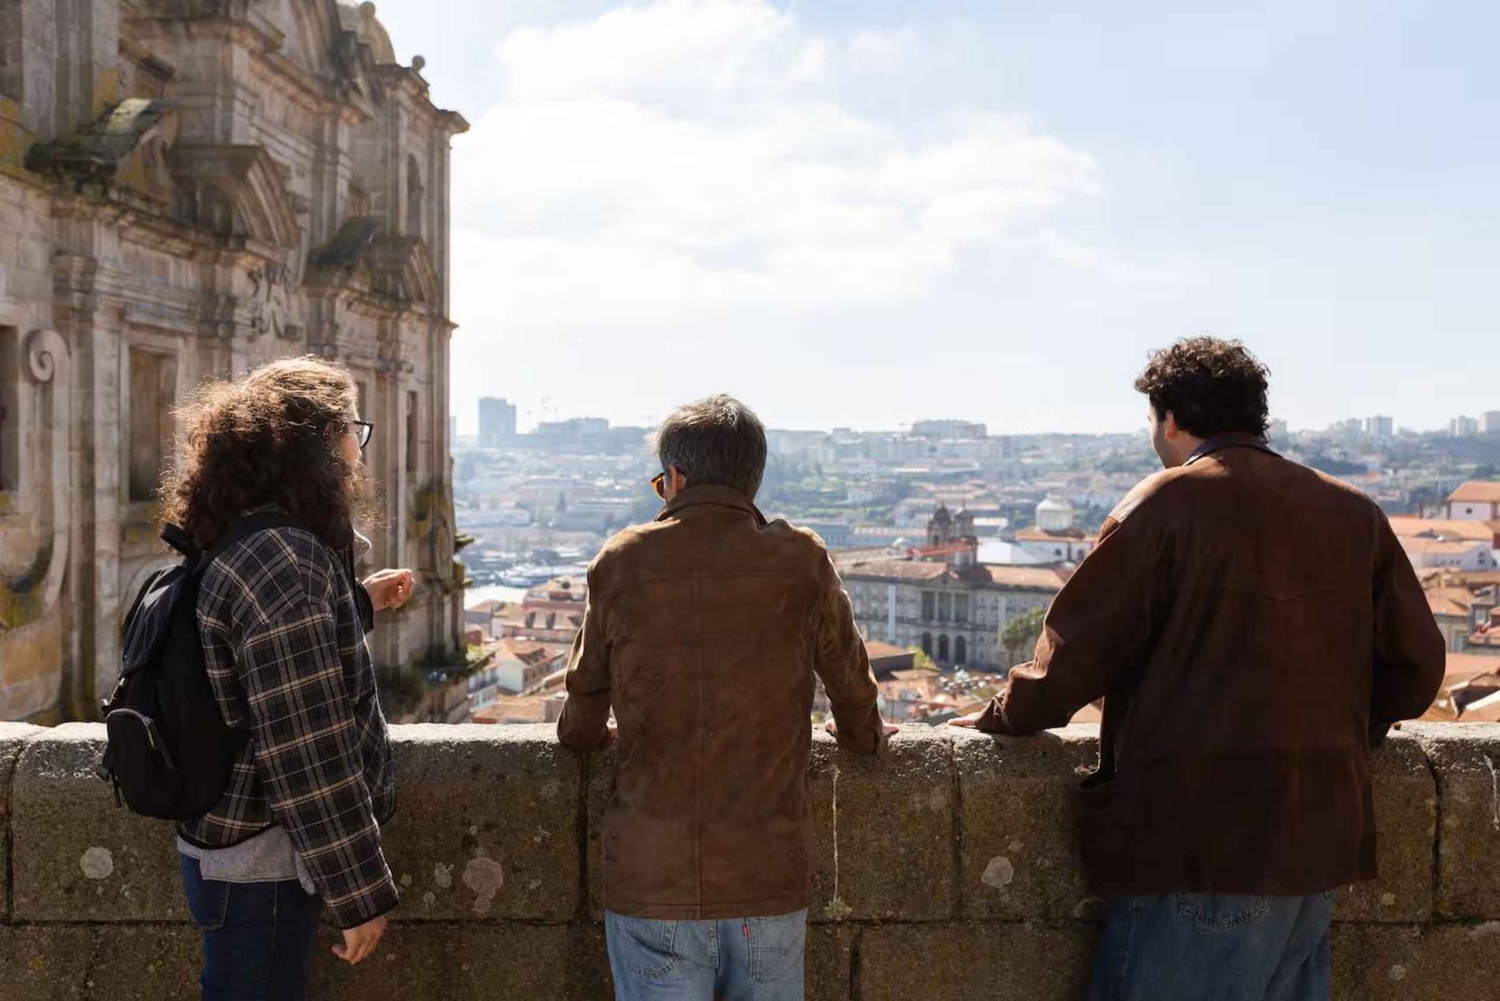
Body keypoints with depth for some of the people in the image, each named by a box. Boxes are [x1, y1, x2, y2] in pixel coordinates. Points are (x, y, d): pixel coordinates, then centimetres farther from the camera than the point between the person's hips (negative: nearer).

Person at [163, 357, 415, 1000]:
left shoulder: (244, 546, 6)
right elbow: (306, 754, -26)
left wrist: (359, 601, 21)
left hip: (233, 843, 10)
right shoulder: (284, 562, -25)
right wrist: (362, 894, -19)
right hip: (258, 868, -10)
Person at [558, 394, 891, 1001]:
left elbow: (583, 715, 7)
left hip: (650, 878, 0)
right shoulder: (801, 559, -3)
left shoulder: (622, 560, -3)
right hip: (770, 877, 1)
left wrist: (582, 733, 30)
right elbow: (849, 675, 10)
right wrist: (862, 733, 32)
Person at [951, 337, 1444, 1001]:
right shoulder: (1353, 513, 8)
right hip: (1322, 837, 7)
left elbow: (1076, 653, -10)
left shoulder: (1165, 505, -10)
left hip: (1202, 840, -7)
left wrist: (1004, 715, 6)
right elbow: (1415, 661, 9)